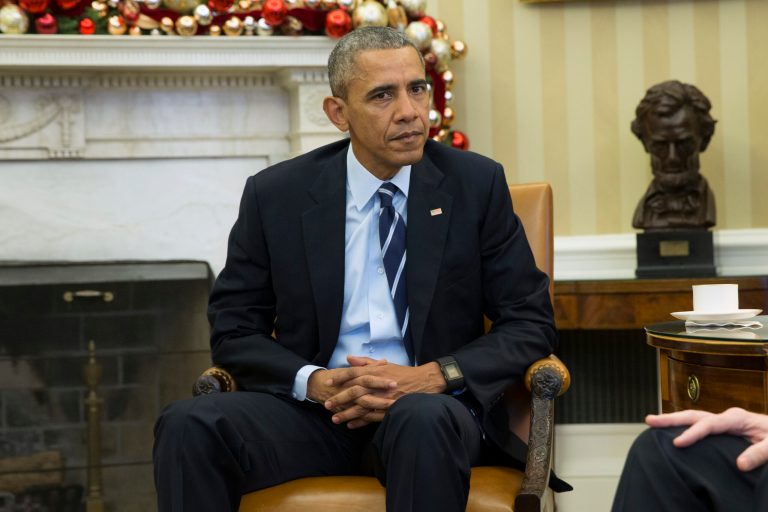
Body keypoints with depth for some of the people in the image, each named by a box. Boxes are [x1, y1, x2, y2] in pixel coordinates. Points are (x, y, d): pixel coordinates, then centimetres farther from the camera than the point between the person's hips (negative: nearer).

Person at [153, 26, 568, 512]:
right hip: (316, 406, 2)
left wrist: (434, 377, -14)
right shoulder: (276, 194, 3)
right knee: (188, 425, -26)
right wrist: (314, 381, -14)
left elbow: (531, 323, 3)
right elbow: (235, 331, 7)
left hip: (432, 407, -2)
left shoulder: (477, 184, 2)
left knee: (423, 420, -38)